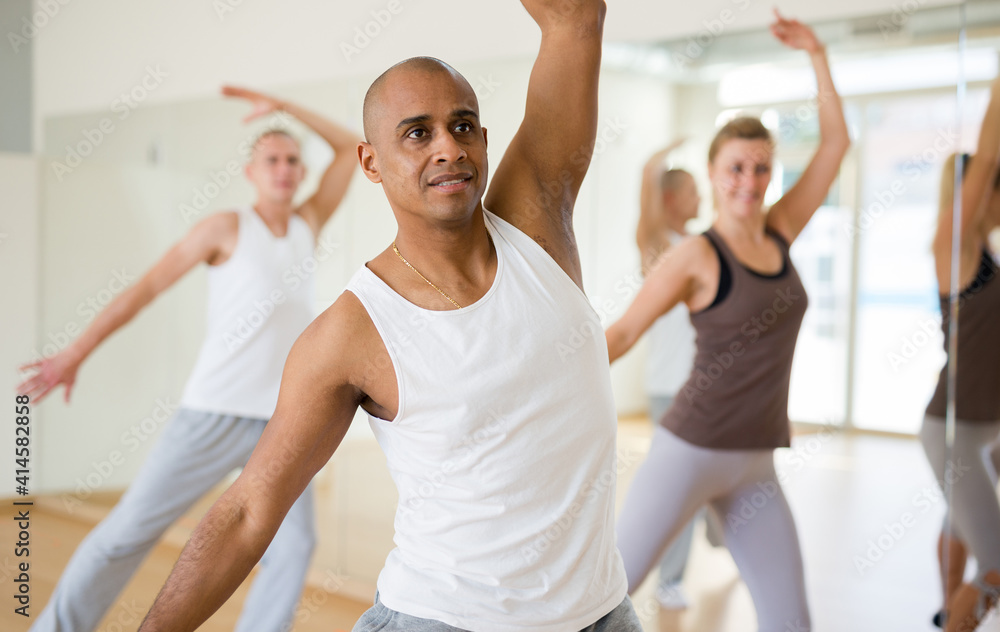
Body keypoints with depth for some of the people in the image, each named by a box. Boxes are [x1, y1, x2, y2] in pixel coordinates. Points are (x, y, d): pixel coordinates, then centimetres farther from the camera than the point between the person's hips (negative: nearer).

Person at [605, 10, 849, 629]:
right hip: (689, 450, -6)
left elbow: (836, 142, 13)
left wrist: (817, 54, 12)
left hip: (753, 465, 6)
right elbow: (621, 334, -6)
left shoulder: (779, 234, 8)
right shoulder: (695, 257, -9)